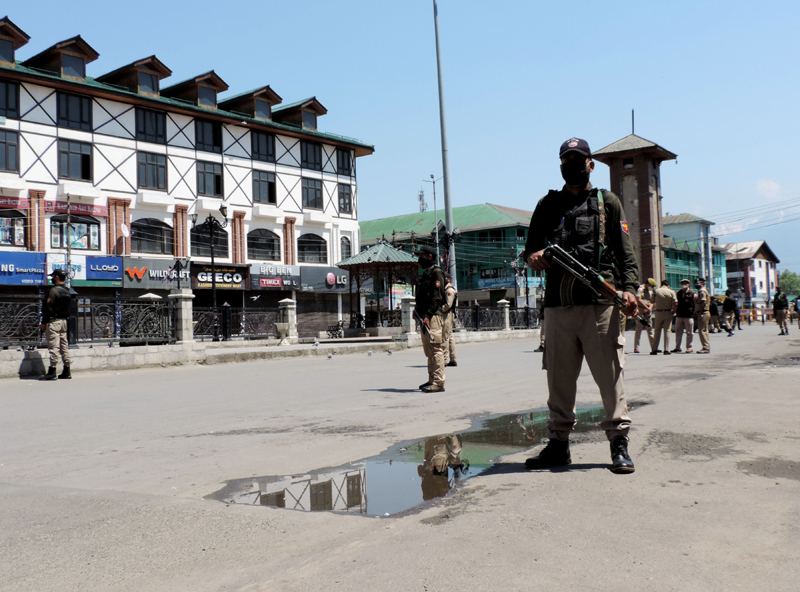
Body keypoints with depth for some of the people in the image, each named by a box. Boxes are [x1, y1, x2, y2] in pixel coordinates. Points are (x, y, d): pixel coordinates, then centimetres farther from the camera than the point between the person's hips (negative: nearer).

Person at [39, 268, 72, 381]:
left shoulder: (54, 290, -13)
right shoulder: (67, 291, 13)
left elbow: (48, 308, -15)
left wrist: (43, 323, -10)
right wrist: (64, 318, 19)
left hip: (54, 321, -8)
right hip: (64, 321, 8)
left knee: (53, 347, -8)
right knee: (64, 346, 9)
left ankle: (52, 372, -8)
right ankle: (66, 371, 12)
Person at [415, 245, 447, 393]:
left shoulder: (436, 272, -8)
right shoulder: (426, 273, 22)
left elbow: (437, 296, -16)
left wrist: (428, 315, -21)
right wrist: (419, 312, 14)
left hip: (434, 316, -10)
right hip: (426, 316, 10)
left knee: (436, 349, -11)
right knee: (429, 351, 12)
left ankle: (438, 382, -12)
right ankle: (432, 380, 18)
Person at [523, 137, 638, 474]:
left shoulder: (608, 203, 13)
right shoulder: (547, 205, 19)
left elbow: (625, 253, 7)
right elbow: (531, 245, 19)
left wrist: (629, 288, -9)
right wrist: (532, 256, -6)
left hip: (599, 303, -2)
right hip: (557, 304, 3)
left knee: (610, 376, -4)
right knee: (559, 378, 6)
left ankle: (619, 445, 5)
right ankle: (558, 444, 15)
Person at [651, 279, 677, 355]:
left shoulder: (656, 291, -1)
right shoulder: (671, 292, -3)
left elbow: (652, 302, 2)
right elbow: (675, 304, -9)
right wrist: (673, 311, 5)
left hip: (658, 313, 1)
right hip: (668, 313, 0)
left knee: (657, 331, 8)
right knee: (667, 331, 3)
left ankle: (654, 350, 6)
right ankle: (666, 350, -1)